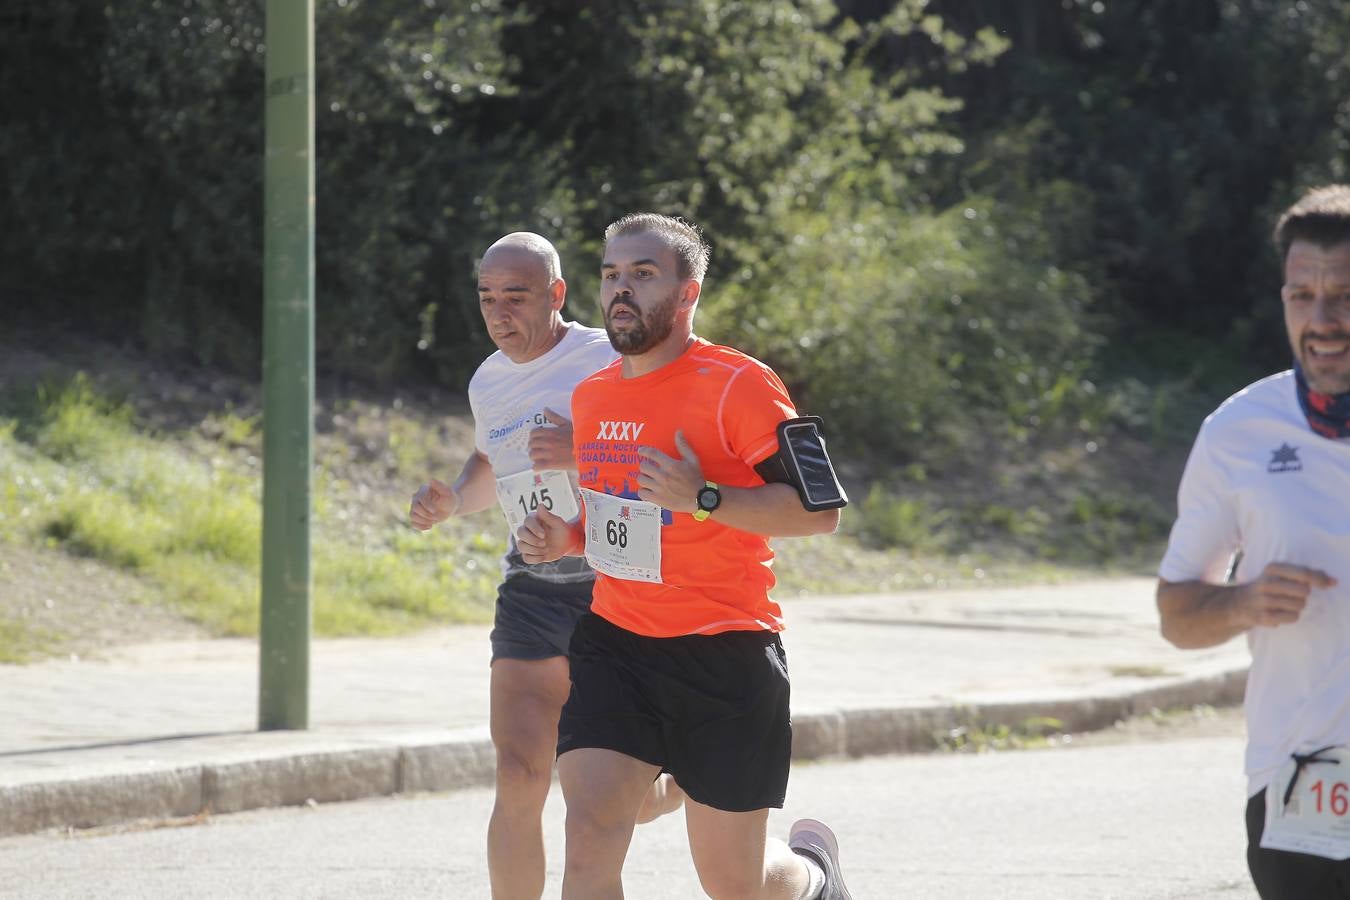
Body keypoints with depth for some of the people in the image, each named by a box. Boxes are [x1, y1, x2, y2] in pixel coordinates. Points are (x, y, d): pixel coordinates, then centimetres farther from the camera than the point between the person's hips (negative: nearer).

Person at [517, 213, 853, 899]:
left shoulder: (739, 386, -12)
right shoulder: (591, 396, 10)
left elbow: (821, 510, -16)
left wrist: (705, 497, -27)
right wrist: (563, 538, 5)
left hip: (725, 655, -5)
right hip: (613, 643, 5)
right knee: (590, 830, -17)